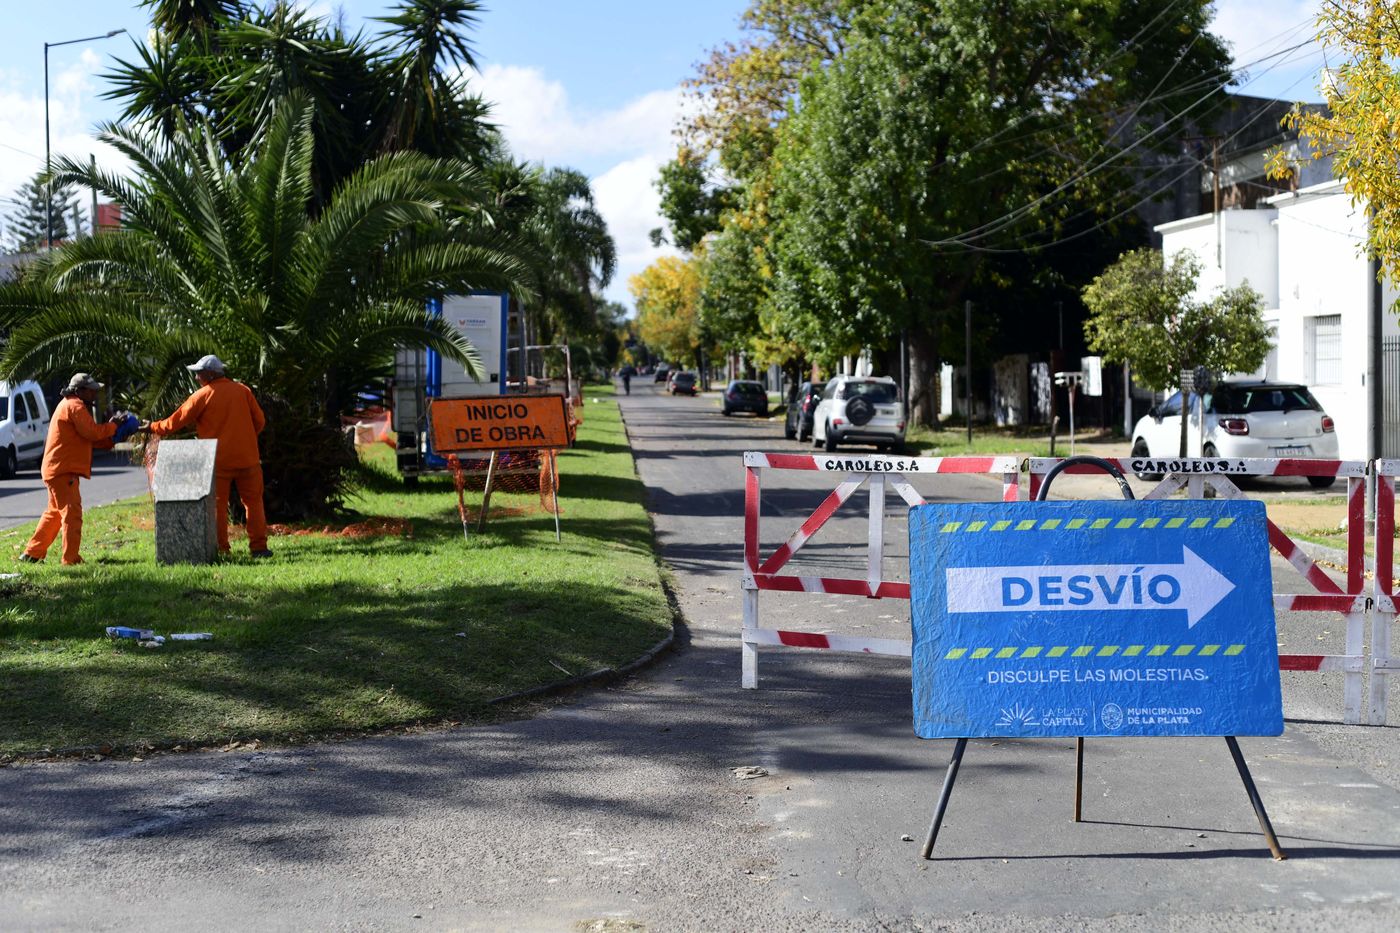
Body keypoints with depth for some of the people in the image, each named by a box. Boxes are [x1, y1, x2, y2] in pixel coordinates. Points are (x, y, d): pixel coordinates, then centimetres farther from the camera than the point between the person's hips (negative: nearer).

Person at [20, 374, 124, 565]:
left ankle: (32, 553, 27)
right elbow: (92, 432, -21)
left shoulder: (70, 405, 22)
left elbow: (88, 438, 18)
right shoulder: (75, 406, -12)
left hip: (56, 469, 11)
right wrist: (113, 425, -7)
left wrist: (112, 438, 7)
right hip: (62, 470, -11)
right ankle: (71, 559, -14)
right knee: (71, 512, -12)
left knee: (55, 512, 20)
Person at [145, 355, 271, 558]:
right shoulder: (243, 390, 4)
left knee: (217, 504, 8)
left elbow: (176, 421, 1)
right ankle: (259, 547, 4)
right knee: (253, 501, 8)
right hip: (247, 456, 2)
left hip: (218, 459, -2)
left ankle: (220, 548, 7)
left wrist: (153, 427, 15)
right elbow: (259, 421, 6)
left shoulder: (202, 395, -4)